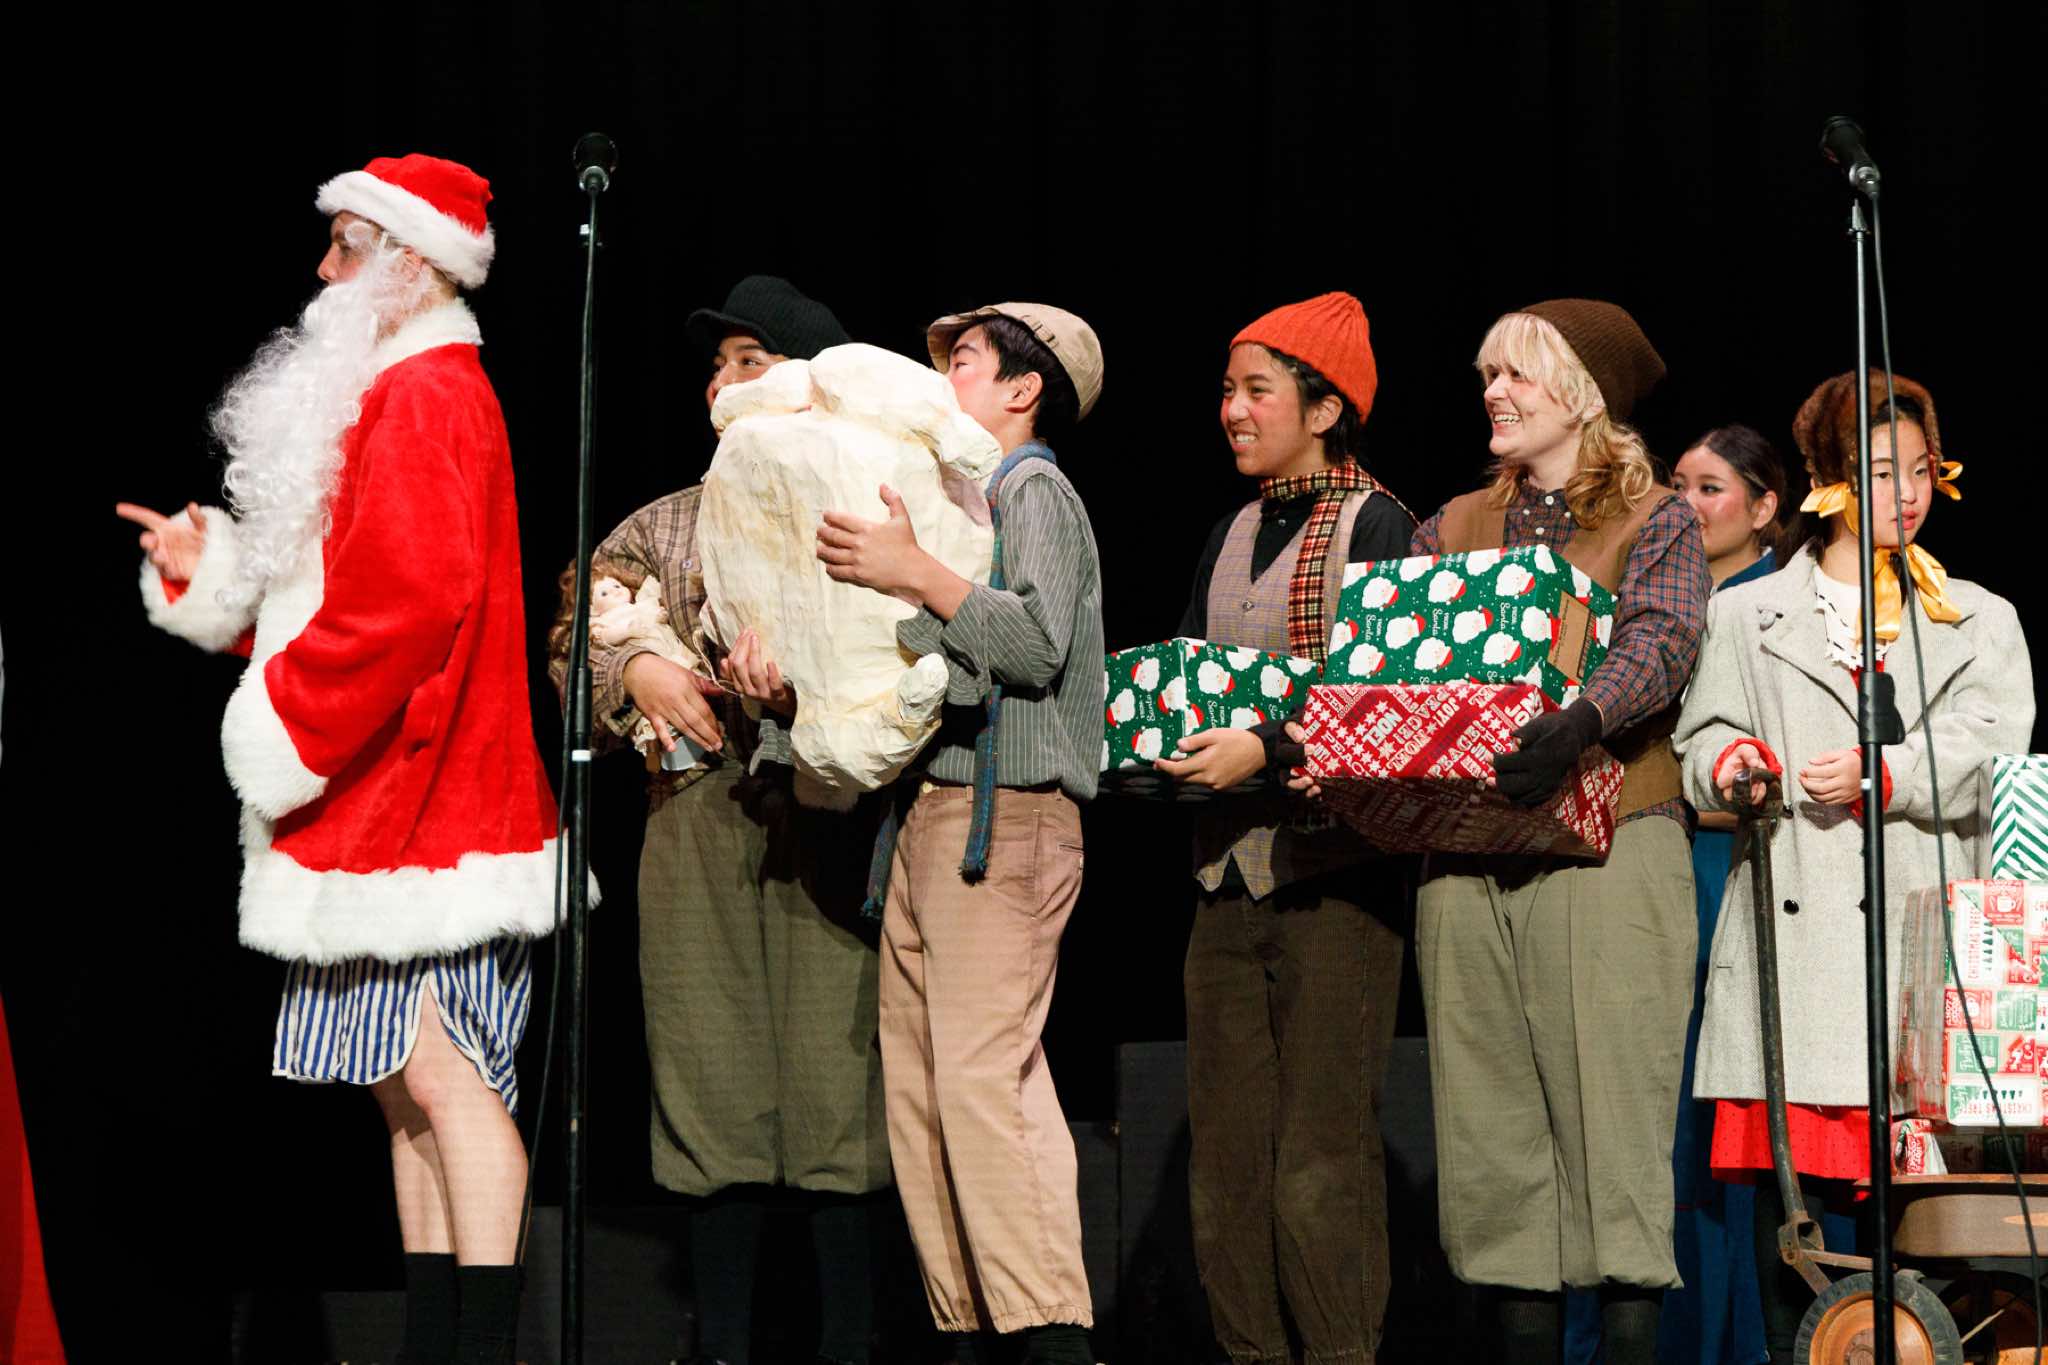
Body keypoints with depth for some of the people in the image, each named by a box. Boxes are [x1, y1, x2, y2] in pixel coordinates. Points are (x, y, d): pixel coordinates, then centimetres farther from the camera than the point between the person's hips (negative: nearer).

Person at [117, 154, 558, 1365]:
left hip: (422, 805, -11)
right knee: (406, 1088, 9)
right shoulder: (398, 395, 21)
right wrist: (212, 571, 13)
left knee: (444, 1080, -12)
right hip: (379, 807, 11)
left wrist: (288, 726, -17)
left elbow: (410, 597, -24)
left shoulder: (424, 399, -12)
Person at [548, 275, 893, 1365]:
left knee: (836, 1086, -7)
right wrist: (636, 671, -3)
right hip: (697, 828, 3)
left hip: (828, 826, -3)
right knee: (715, 1092, 1)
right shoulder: (666, 525, 19)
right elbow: (572, 648, 16)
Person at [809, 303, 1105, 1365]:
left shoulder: (1035, 490, -1)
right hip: (928, 816, 9)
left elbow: (1039, 641, -16)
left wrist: (914, 575, -19)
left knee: (983, 1078, -17)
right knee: (919, 1088, 3)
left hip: (1003, 818, -9)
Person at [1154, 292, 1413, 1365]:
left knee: (1319, 1155, -9)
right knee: (1224, 1151, 4)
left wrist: (1265, 748, -21)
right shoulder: (1233, 539, 18)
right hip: (1230, 864, 7)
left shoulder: (1374, 525, -3)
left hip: (1334, 873, -7)